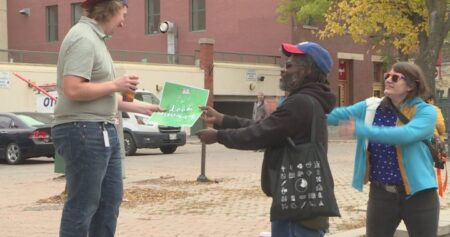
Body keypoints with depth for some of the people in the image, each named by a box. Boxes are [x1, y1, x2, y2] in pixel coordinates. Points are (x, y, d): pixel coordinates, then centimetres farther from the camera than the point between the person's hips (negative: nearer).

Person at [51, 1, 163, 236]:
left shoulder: (95, 38, 16)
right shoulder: (83, 38, -15)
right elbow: (73, 90, -25)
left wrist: (142, 107, 23)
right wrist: (115, 84, -15)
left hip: (102, 131, 10)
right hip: (83, 131, -10)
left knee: (110, 199, 16)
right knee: (83, 205, -2)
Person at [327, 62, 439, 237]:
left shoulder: (425, 112, -10)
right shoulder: (371, 107, 2)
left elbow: (406, 134, -28)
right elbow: (336, 114, -6)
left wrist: (362, 131, -36)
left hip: (418, 194, -3)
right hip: (380, 193, 3)